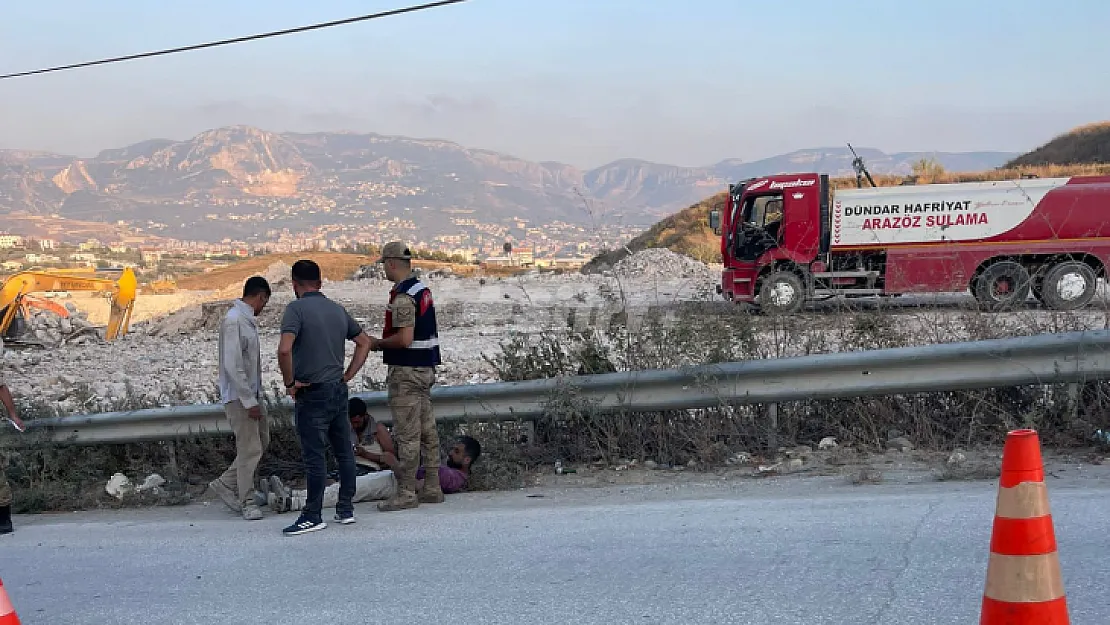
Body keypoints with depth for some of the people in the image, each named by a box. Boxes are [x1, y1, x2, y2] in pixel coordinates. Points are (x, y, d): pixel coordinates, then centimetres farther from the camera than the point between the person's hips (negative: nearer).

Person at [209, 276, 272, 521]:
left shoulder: (248, 320, 12)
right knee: (249, 449, -4)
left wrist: (255, 396, 15)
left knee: (261, 442, 15)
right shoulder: (234, 321, -18)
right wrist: (249, 401, -21)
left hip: (251, 394, 10)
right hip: (239, 397, -10)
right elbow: (232, 365, -22)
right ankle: (247, 502, 7)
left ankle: (225, 483, 26)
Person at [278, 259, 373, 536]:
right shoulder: (338, 309, 10)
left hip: (312, 394, -7)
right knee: (344, 452, 12)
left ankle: (312, 517, 6)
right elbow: (364, 342, 17)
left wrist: (289, 382, -12)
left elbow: (284, 349, -25)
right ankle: (346, 509, 20)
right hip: (339, 390, 7)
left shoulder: (296, 308, -11)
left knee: (314, 457, -2)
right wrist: (347, 376, 15)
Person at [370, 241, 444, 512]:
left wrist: (377, 343, -8)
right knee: (427, 429, 12)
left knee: (407, 434, -5)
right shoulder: (423, 289, 13)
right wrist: (385, 341, 18)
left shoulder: (402, 296, -17)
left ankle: (406, 493, -1)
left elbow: (405, 339, -23)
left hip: (406, 371, -10)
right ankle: (432, 488, 18)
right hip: (426, 367, 10)